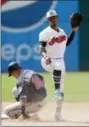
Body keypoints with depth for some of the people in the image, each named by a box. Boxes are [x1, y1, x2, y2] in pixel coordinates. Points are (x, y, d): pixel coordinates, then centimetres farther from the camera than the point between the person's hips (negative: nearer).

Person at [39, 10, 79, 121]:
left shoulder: (62, 31, 11)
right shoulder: (45, 33, -10)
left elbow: (66, 43, 22)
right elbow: (41, 49, -18)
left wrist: (73, 32, 15)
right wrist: (46, 57, -38)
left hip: (60, 61, 7)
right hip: (49, 61, -7)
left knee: (61, 90, 9)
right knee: (58, 68, -45)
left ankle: (58, 114, 19)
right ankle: (57, 90, -34)